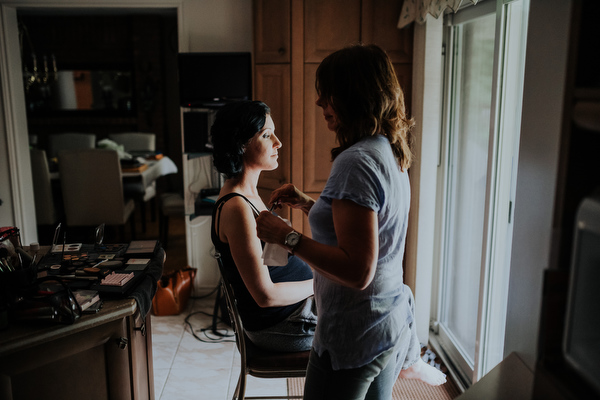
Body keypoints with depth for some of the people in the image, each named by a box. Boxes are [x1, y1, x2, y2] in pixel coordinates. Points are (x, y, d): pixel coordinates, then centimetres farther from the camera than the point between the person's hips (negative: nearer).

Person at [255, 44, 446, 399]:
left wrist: (287, 236, -20)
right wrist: (306, 203, 11)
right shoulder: (391, 154, 7)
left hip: (355, 334, -9)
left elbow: (358, 271, -26)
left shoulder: (357, 162, -22)